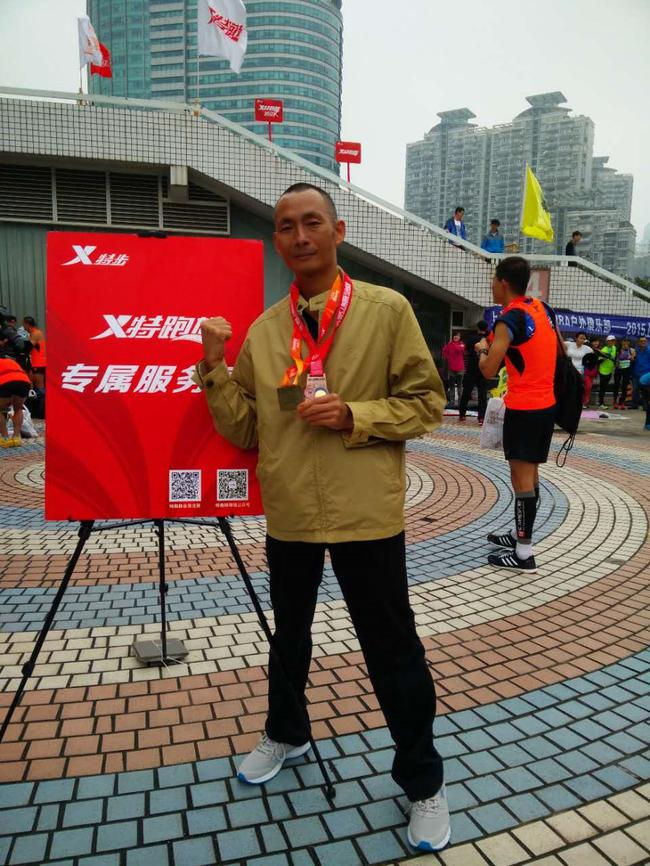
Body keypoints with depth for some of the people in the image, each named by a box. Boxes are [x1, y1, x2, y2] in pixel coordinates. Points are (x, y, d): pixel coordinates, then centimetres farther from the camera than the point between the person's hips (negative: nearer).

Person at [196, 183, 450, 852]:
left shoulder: (387, 310, -6)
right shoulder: (262, 330, 4)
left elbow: (426, 403, -6)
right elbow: (243, 429, 3)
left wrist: (354, 415, -20)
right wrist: (215, 370, -10)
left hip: (366, 514, -4)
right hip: (289, 514, 4)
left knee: (392, 650, 9)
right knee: (289, 634, 24)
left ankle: (422, 782, 33)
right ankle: (286, 734, 51)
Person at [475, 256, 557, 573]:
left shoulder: (509, 320, -15)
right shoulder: (544, 309, 10)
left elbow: (488, 370, -17)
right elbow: (559, 350, 21)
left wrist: (483, 348, 4)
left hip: (523, 408, -8)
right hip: (546, 404, 9)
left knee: (521, 476, -4)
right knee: (530, 473, 17)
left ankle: (524, 553, 0)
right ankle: (520, 534, 30)